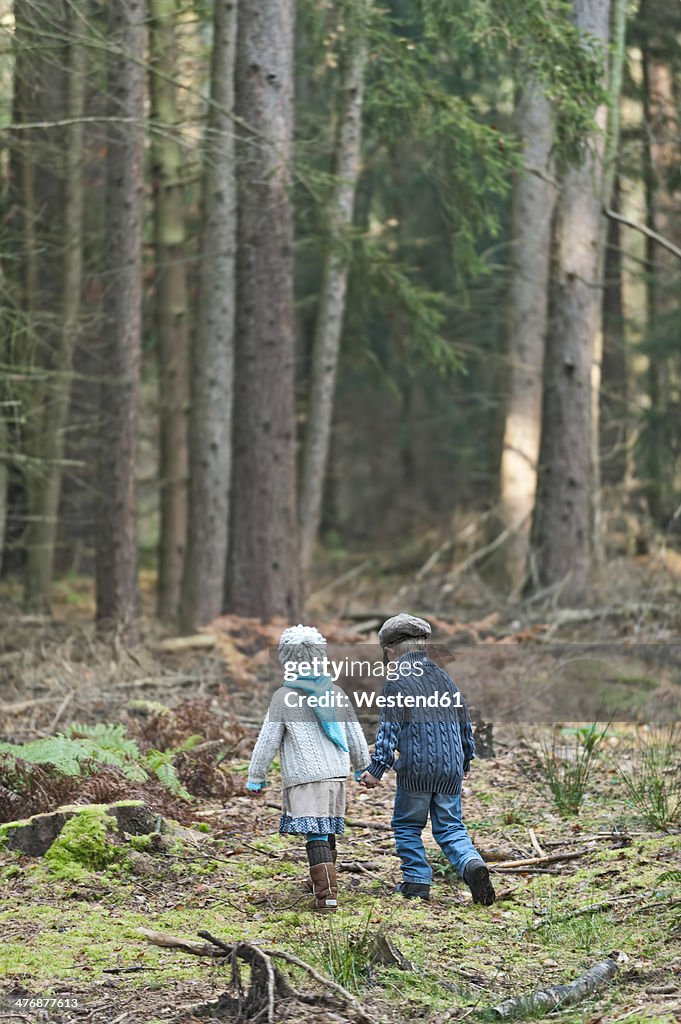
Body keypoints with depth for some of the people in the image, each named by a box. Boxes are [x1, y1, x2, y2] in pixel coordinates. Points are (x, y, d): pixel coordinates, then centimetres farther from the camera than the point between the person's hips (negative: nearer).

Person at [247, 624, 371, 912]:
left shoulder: (283, 697, -6)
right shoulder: (335, 693, 9)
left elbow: (267, 741, -4)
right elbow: (355, 734, 17)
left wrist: (256, 777, 6)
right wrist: (362, 766, 32)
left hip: (304, 777, -6)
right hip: (336, 772, 6)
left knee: (315, 835, -12)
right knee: (328, 829, 21)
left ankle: (327, 893, -23)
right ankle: (324, 878, 38)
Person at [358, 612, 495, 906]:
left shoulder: (396, 681, -6)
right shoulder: (443, 676, 14)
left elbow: (389, 728, -13)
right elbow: (464, 721, 20)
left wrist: (376, 768, -14)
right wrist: (466, 760, 32)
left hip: (415, 769, -5)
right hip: (450, 768, 5)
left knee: (407, 826, 13)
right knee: (450, 828, 9)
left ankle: (417, 881, 10)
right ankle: (472, 863, -16)